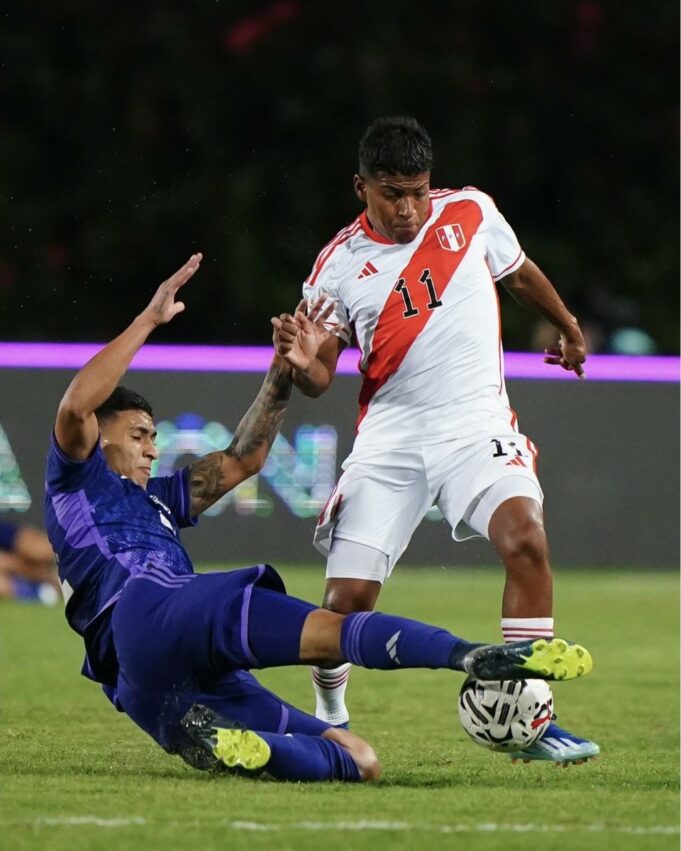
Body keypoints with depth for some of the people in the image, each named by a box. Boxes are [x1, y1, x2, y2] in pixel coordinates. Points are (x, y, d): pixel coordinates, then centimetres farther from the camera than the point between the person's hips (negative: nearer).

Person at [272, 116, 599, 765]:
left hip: (476, 422, 0)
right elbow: (318, 377, 1)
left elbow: (519, 275, 23)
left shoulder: (471, 213, 2)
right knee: (348, 595, -9)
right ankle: (329, 715, 22)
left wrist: (567, 327, 38)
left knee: (526, 540, -27)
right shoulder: (339, 265, 0)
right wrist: (295, 356, -23)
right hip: (390, 437, 0)